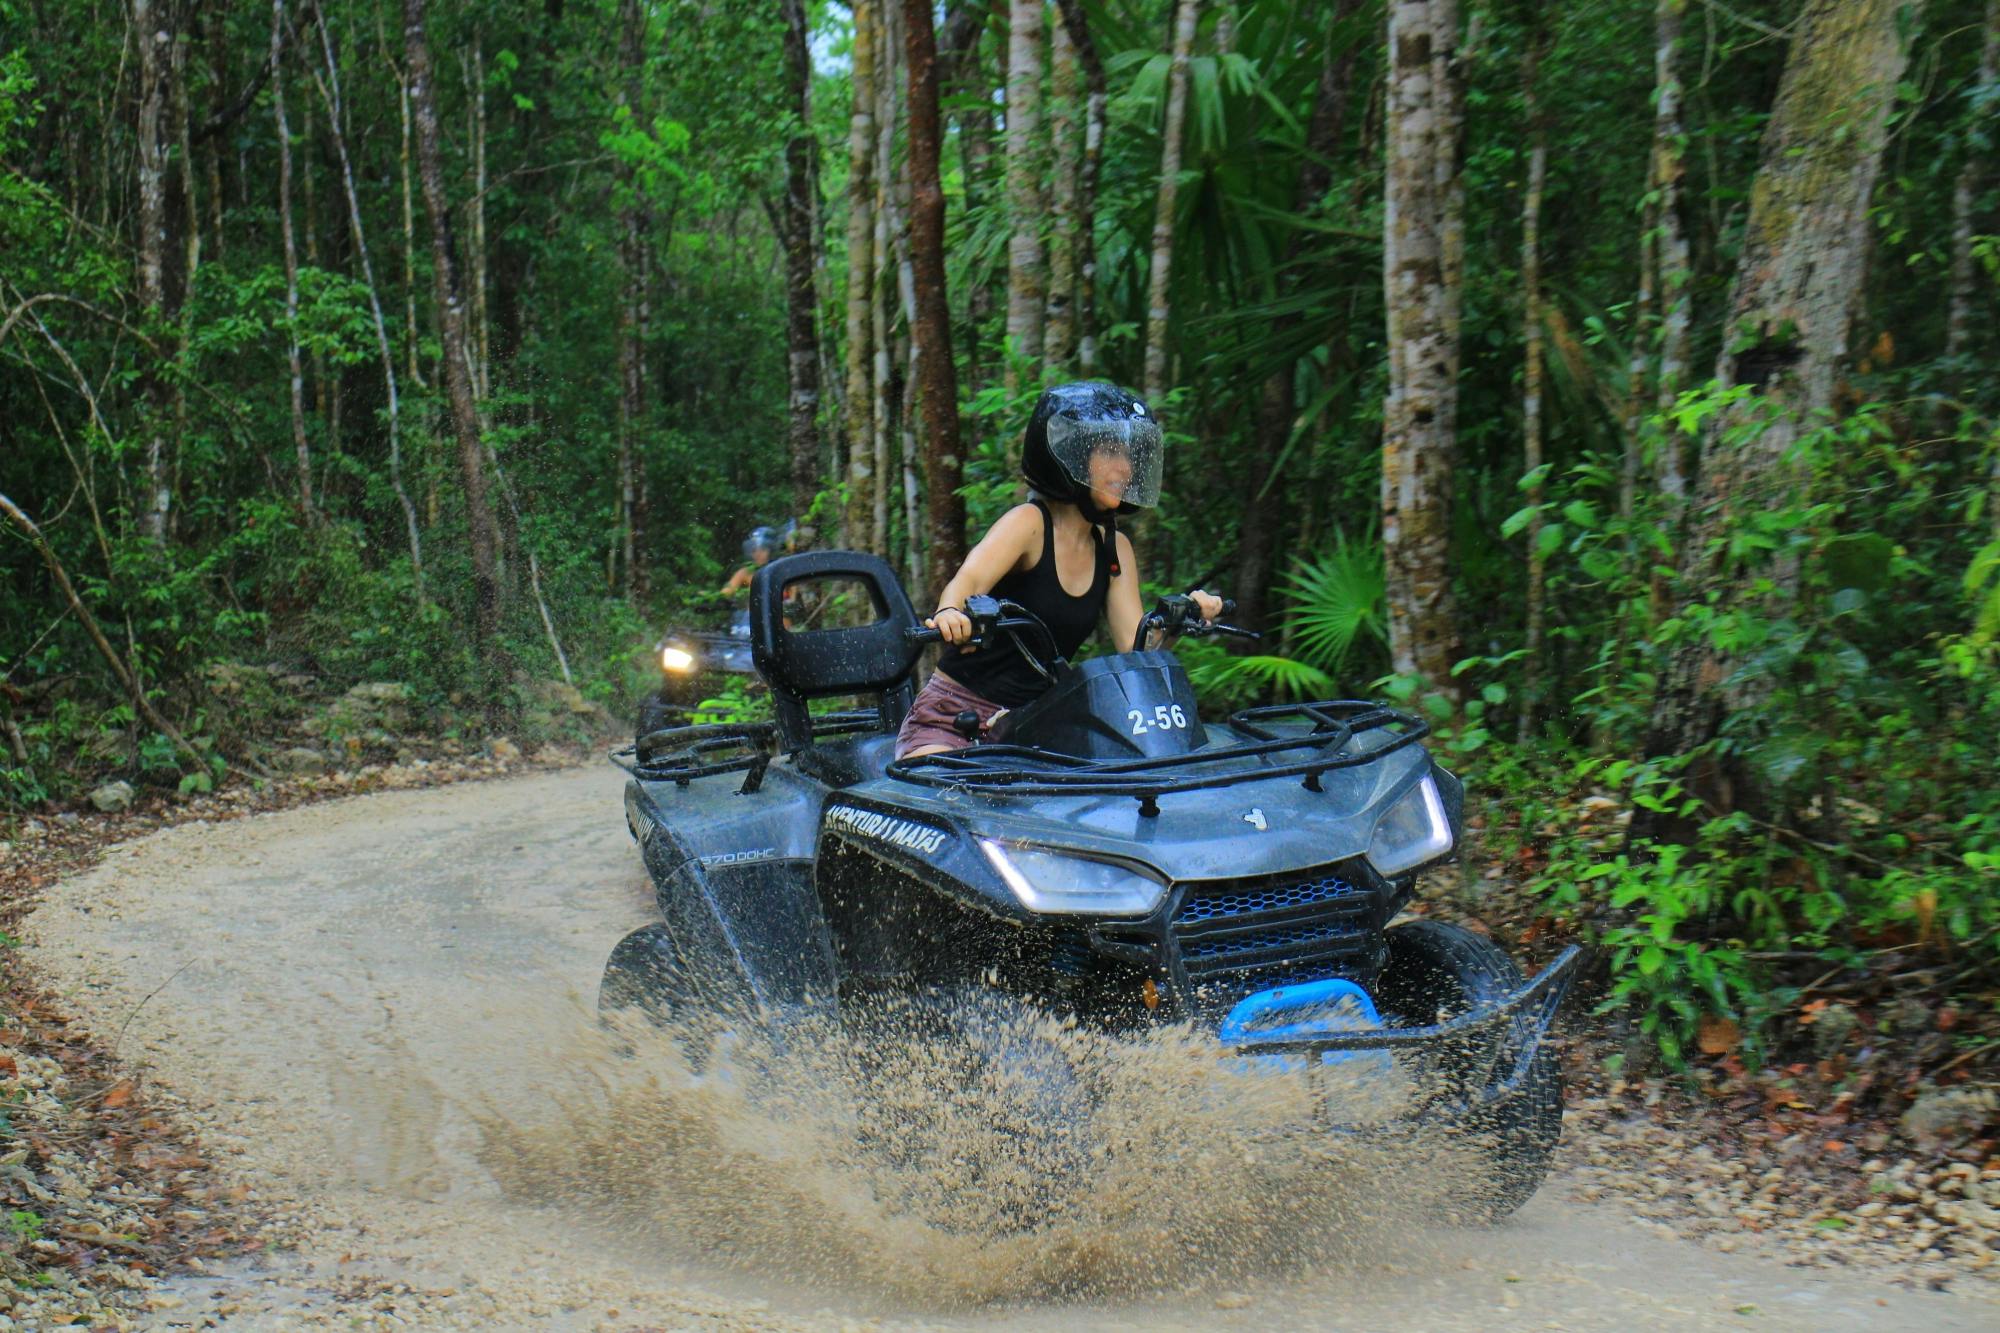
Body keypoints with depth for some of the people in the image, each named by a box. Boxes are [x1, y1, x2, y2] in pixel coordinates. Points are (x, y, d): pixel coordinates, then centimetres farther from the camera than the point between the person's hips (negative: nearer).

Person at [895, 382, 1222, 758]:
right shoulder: (1029, 522, -11)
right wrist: (950, 613, -52)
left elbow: (1135, 648, 3)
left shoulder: (1114, 548, 8)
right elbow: (967, 579, -29)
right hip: (954, 718, -6)